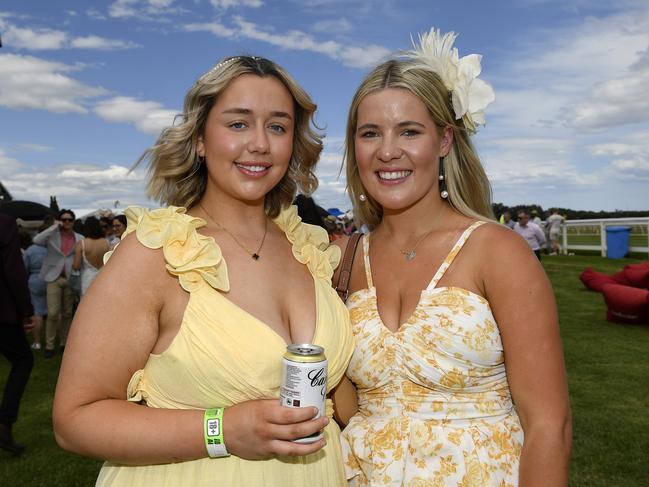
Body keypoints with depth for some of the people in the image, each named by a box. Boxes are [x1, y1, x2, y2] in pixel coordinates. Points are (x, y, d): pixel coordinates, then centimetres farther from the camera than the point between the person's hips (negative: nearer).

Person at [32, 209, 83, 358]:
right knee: (53, 313, -7)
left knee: (67, 313, 9)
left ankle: (64, 343, 22)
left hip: (71, 278, 2)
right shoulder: (52, 235, 2)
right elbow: (36, 240, -17)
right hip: (54, 277, -1)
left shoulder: (80, 238, 4)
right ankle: (49, 345, 5)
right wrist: (54, 227, -14)